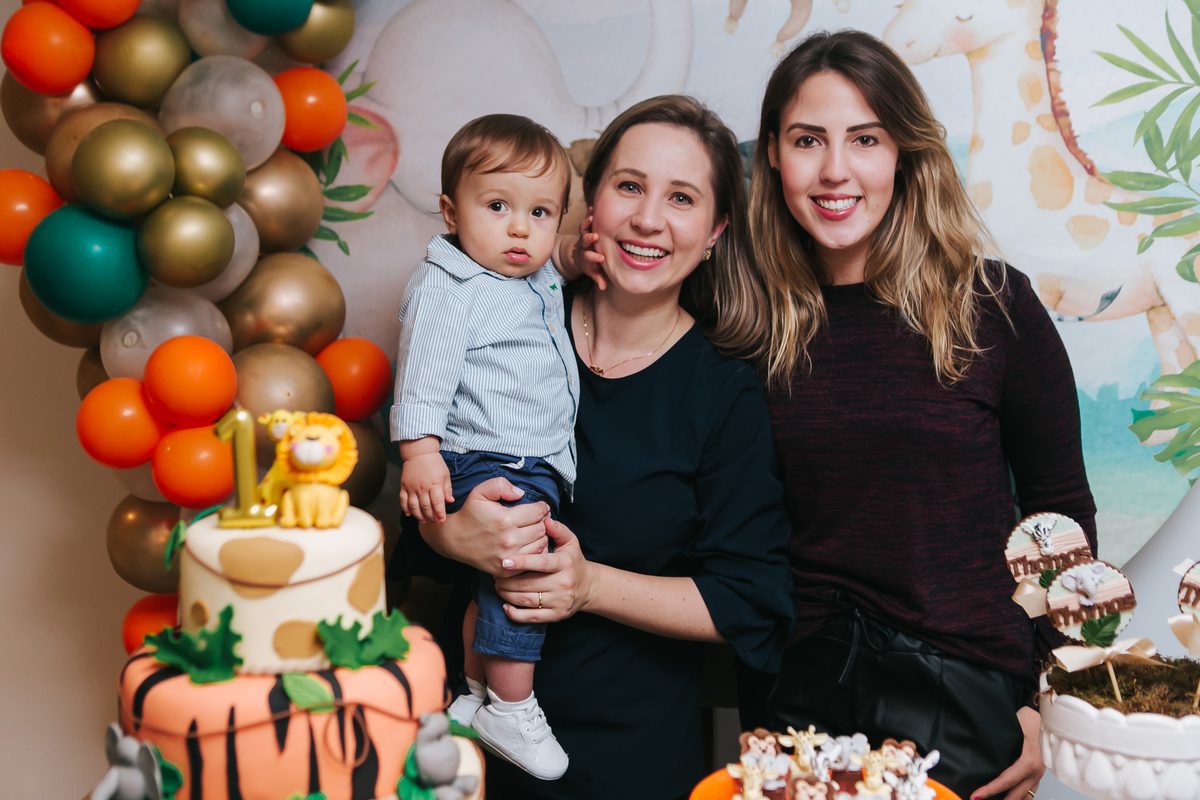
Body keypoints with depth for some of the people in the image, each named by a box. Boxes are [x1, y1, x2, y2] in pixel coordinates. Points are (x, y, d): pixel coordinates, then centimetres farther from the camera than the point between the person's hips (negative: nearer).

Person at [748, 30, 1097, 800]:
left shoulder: (993, 304, -7)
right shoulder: (759, 322, -1)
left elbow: (1063, 514, -1)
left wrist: (1048, 700, -6)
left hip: (965, 689, -2)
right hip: (804, 681, 2)